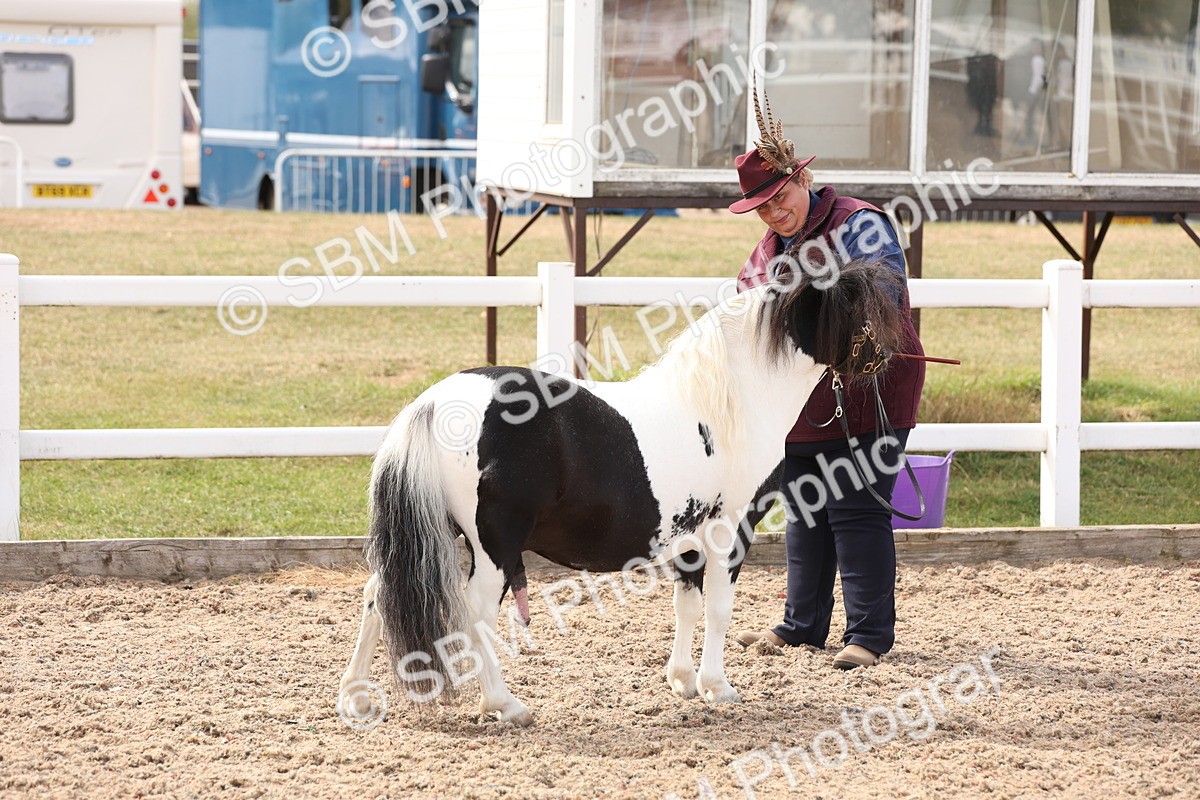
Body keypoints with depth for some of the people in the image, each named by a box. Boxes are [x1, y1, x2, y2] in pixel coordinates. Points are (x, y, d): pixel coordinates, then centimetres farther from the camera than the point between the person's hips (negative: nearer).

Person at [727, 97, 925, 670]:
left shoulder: (858, 225, -8)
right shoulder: (768, 249, 17)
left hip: (863, 397, -8)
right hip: (797, 404, 8)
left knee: (856, 512, -9)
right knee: (804, 514, 13)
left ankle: (870, 633, -6)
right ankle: (803, 626, 23)